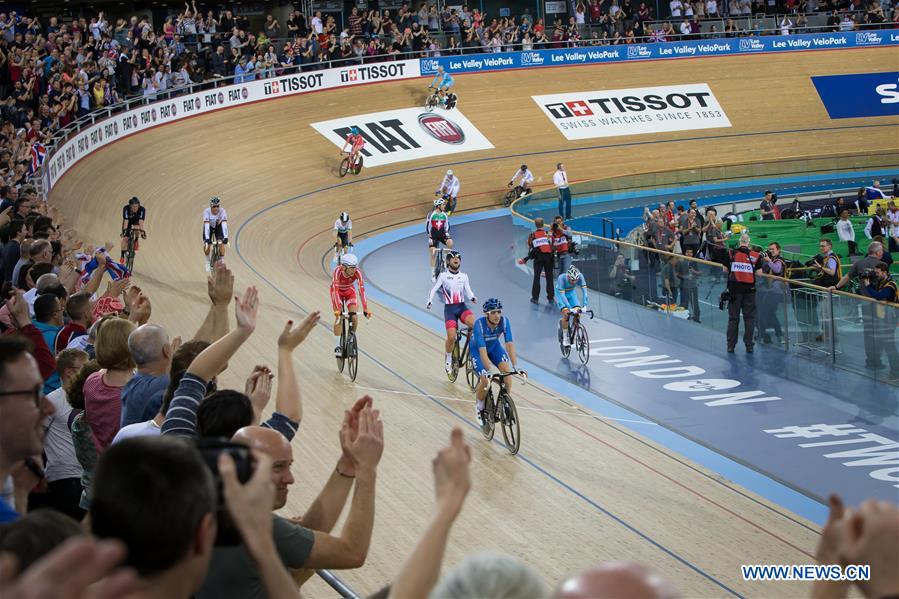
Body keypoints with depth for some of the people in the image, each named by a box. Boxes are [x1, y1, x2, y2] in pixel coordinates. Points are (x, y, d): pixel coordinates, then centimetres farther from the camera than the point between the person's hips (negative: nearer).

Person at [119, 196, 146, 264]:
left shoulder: (142, 210, -35)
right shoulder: (126, 208, -35)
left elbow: (141, 222, -41)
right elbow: (126, 221, -41)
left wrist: (142, 232, -50)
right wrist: (124, 231, -51)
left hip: (136, 220, 0)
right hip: (128, 221, 0)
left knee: (136, 227, -33)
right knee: (125, 238, -10)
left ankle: (136, 241, -4)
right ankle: (123, 256, 3)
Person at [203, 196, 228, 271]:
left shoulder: (222, 211, -32)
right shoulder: (207, 212, -34)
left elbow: (224, 225, -39)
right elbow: (206, 226, -41)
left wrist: (225, 237, -49)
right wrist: (207, 239, -51)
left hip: (218, 226, 0)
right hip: (209, 226, 0)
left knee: (221, 243, -18)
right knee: (207, 244, -14)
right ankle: (207, 261, 12)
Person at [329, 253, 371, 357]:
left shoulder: (357, 272, -33)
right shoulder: (337, 272, -38)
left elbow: (362, 290, -36)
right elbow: (335, 290, -43)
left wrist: (365, 309, -43)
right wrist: (337, 310, -52)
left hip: (350, 291, 2)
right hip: (337, 291, -2)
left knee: (353, 318, -11)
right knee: (338, 317, -15)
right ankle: (337, 346, -6)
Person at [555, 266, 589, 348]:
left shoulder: (580, 276, -30)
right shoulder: (561, 278, -37)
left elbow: (584, 290, -31)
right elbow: (562, 294, -40)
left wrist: (584, 305, -42)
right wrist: (569, 308, -49)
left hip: (571, 293, 3)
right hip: (560, 294, -3)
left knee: (578, 312, -15)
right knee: (566, 313, -22)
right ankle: (565, 337, -8)